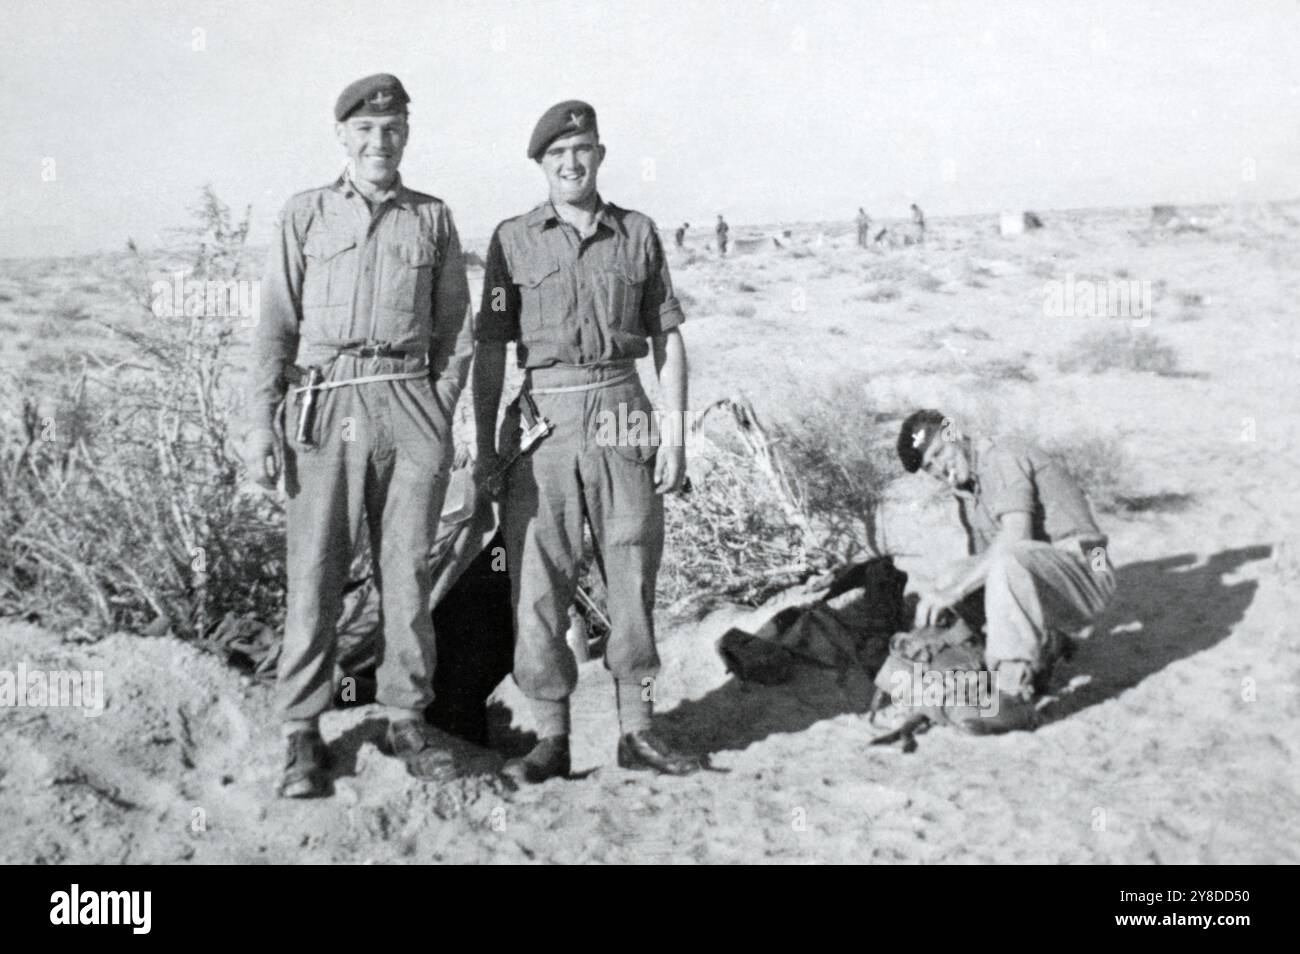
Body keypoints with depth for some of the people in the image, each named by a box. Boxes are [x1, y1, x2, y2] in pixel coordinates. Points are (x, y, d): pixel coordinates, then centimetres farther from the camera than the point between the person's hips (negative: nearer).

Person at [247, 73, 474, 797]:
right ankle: (304, 736, 8)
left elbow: (457, 329, 13)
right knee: (315, 574, -1)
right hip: (326, 408, -1)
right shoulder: (306, 215, 10)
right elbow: (276, 325, 6)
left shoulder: (433, 218, 13)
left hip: (412, 410, 1)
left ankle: (407, 718, 16)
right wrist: (262, 420, -2)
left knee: (408, 571, 4)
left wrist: (440, 414, 2)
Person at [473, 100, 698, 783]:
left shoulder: (638, 234, 9)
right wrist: (484, 445, 0)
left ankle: (636, 732, 15)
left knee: (633, 576, 4)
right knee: (538, 582, -1)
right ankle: (550, 739, 9)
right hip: (544, 421, -1)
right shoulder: (514, 239, 6)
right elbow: (490, 348, 5)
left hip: (623, 417, 1)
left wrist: (674, 433, 1)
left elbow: (668, 340, 9)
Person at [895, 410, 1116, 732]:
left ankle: (1014, 697, -34)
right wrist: (939, 600, -4)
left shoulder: (1003, 458, -11)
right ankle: (1040, 653, 12)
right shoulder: (966, 493, 17)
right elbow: (979, 562, 14)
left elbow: (1015, 539, -25)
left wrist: (953, 592, -24)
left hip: (1086, 576, -10)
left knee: (1008, 558, -37)